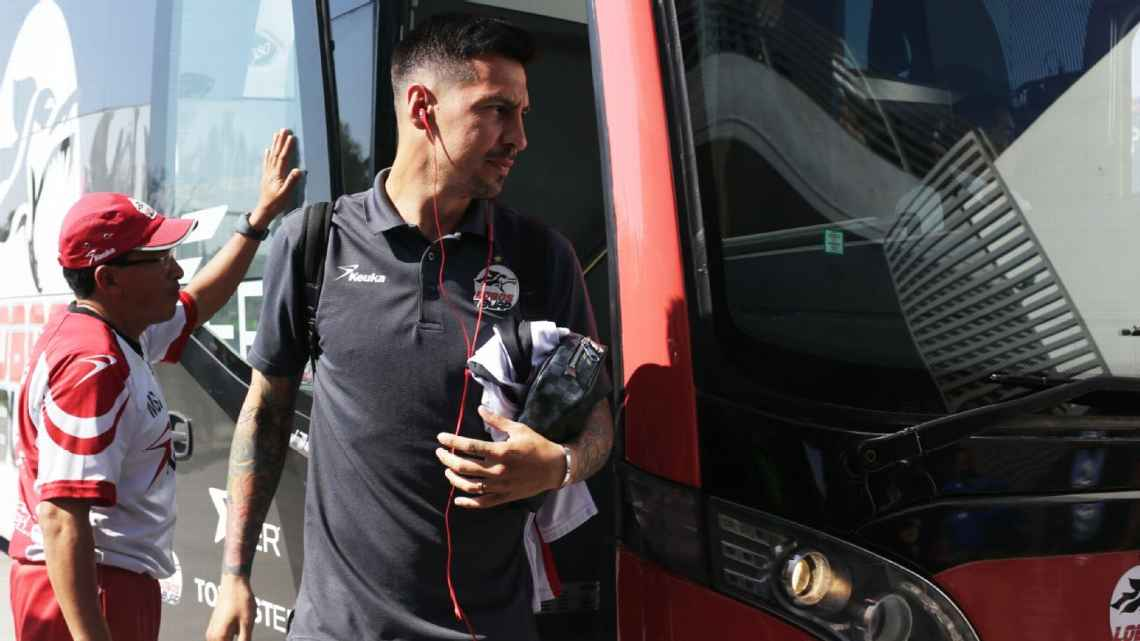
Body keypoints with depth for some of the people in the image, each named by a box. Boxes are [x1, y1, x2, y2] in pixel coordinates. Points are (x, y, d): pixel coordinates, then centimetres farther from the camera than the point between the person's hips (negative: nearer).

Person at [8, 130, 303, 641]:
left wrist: (261, 215, 26)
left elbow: (198, 303, 26)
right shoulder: (94, 365, -23)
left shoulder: (116, 332, 8)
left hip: (113, 577, 10)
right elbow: (62, 518, -29)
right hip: (85, 592, -10)